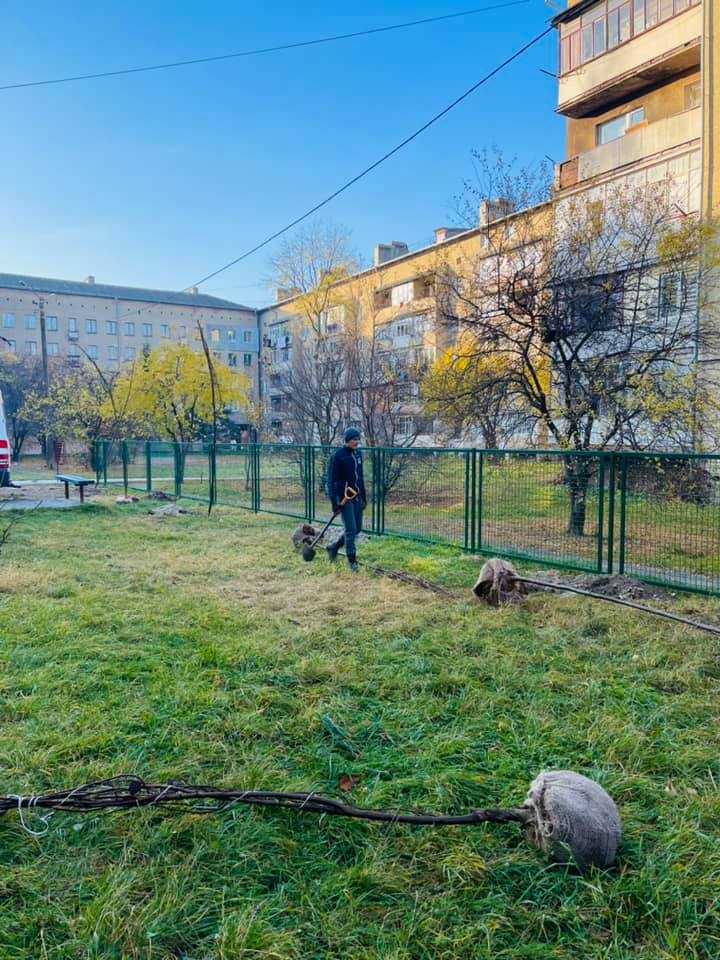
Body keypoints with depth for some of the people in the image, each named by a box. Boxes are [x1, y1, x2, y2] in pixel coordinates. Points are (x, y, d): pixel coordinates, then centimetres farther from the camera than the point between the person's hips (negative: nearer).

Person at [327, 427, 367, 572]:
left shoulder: (358, 453, 8)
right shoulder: (338, 455, -13)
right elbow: (331, 479, -13)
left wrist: (364, 497, 16)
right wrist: (334, 501, -17)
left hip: (357, 497, 7)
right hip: (344, 497, -7)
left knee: (357, 528, 11)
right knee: (351, 529, -6)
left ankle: (334, 547, 30)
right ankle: (352, 561, 7)